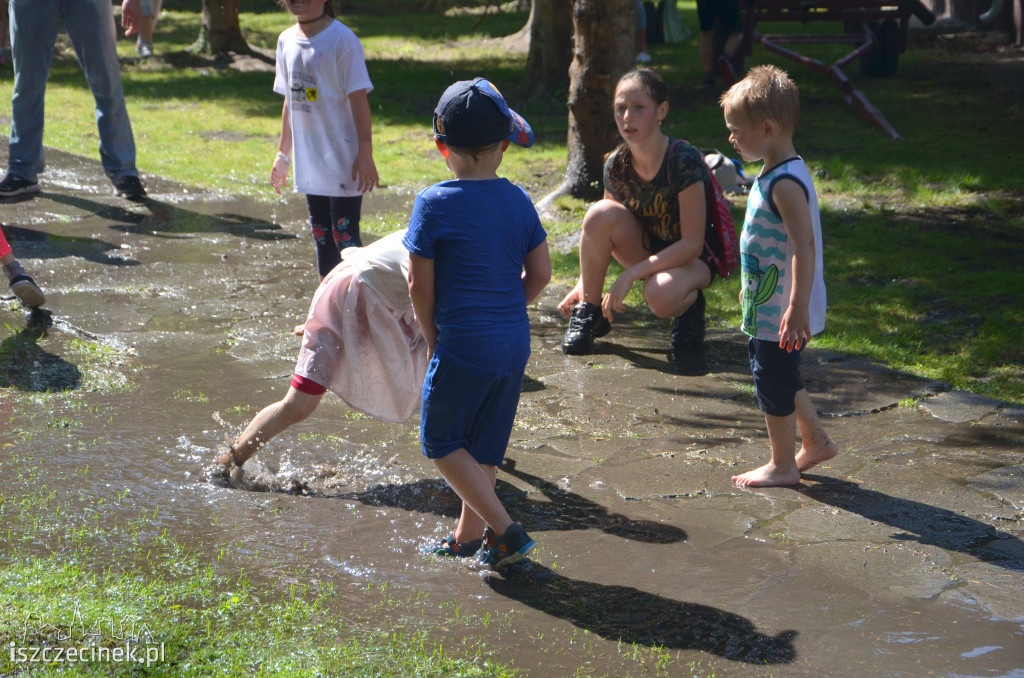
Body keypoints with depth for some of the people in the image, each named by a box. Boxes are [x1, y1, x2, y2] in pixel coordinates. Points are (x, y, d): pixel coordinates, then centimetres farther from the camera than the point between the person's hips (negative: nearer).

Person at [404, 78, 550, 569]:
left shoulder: (434, 203, -12)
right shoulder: (517, 200, 1)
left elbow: (420, 284, -9)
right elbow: (540, 273, 5)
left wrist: (432, 337, 5)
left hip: (463, 345, -6)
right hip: (514, 344, 6)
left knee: (441, 443, 10)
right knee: (484, 445, 19)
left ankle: (505, 532, 5)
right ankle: (468, 534, 31)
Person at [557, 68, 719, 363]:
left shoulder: (684, 161, -25)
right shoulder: (616, 165, -9)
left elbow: (692, 244, -25)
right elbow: (605, 232, 4)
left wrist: (630, 274, -27)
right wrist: (584, 283, -8)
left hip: (693, 259, -5)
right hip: (648, 250, 5)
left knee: (660, 296, -39)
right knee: (600, 213, -25)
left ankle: (690, 303, 0)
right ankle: (590, 311, -8)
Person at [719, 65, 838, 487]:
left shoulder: (785, 183, -24)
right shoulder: (777, 174, 8)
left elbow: (804, 246, -30)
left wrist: (797, 308, -32)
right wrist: (751, 287, 29)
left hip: (781, 314, -10)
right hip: (769, 307, 10)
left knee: (773, 384, 4)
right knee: (783, 380, 23)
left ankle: (782, 465, 18)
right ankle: (816, 442, 37)